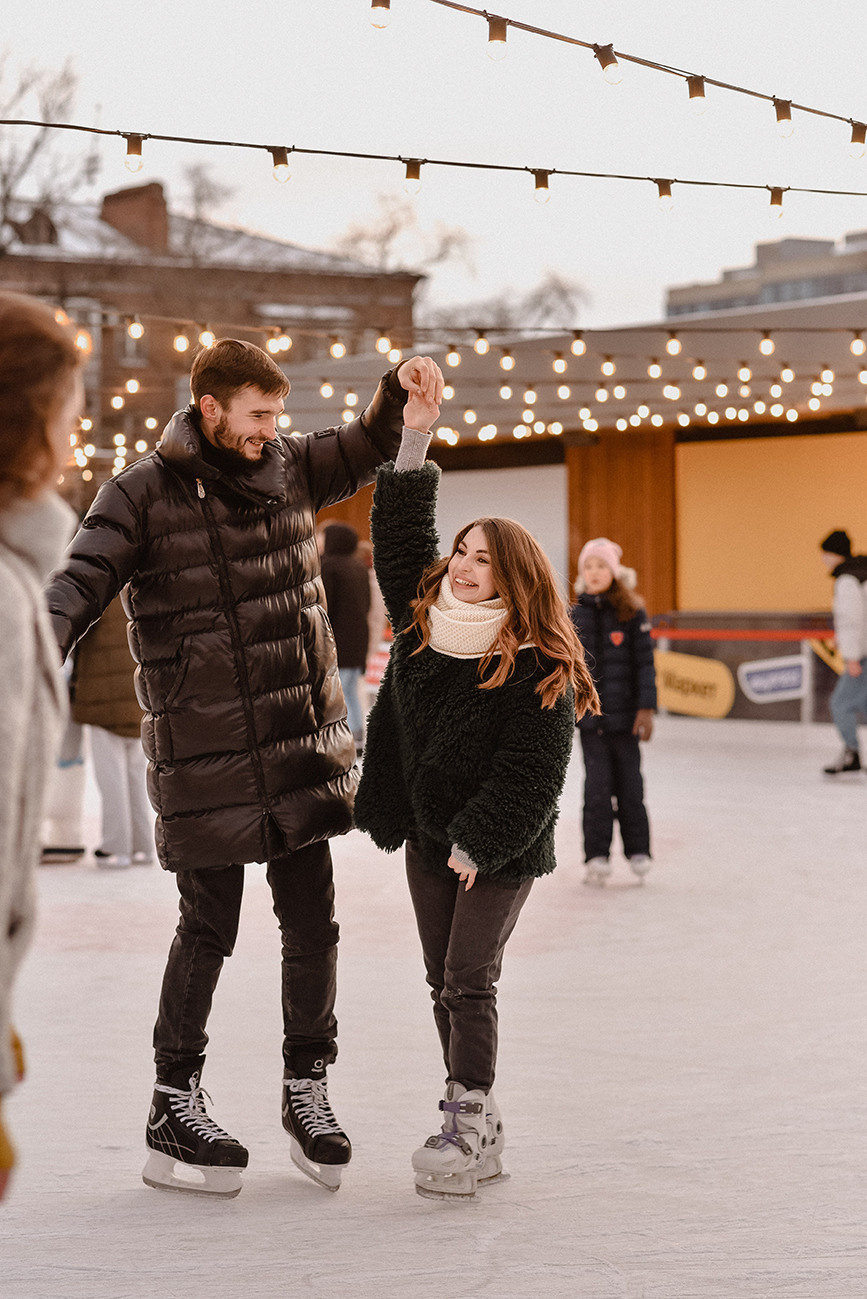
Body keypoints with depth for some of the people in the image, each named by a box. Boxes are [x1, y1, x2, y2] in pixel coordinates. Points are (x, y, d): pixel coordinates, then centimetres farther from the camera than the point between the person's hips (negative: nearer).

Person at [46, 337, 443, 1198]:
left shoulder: (286, 468, 8)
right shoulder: (142, 495, -5)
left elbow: (369, 448, 23)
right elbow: (83, 579, -15)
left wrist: (399, 388, 3)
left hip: (302, 741, 5)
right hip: (202, 755, -4)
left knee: (311, 921, 6)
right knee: (209, 929, 2)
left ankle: (306, 1090, 24)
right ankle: (174, 1107, 17)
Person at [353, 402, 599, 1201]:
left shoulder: (540, 670, -18)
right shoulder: (420, 621, 0)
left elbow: (532, 771, -19)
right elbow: (399, 542, 4)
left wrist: (478, 841, -22)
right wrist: (415, 442, -4)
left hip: (502, 849, -7)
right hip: (427, 836, 7)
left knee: (469, 983, -10)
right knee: (444, 983, 9)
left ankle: (470, 1130, -6)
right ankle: (476, 1130, 17)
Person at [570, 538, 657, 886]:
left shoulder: (631, 613, -2)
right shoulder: (573, 615, 5)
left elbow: (644, 662, -2)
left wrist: (646, 708, -8)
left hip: (624, 714, -1)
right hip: (588, 713, 1)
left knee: (629, 783, 6)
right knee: (597, 784, -4)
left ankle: (637, 850, 21)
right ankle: (597, 856, 2)